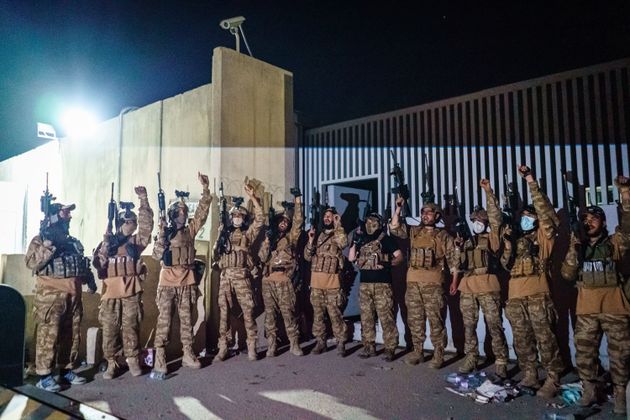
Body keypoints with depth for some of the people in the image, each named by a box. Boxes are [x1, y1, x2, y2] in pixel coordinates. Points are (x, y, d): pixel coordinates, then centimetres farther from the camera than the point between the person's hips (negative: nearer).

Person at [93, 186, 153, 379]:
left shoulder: (137, 241, 6)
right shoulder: (108, 240, 8)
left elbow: (146, 224, -9)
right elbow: (98, 263, 0)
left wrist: (144, 201, -17)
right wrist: (106, 243, -11)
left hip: (131, 292, -1)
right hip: (111, 291, 1)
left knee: (131, 328, 5)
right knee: (109, 329, 7)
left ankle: (133, 360, 17)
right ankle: (111, 362, 20)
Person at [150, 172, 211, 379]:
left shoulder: (191, 230, 9)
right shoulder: (165, 231, 2)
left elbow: (203, 210, 1)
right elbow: (157, 254, -8)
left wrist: (205, 187, -7)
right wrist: (162, 232, -15)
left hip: (187, 281, 3)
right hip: (168, 281, -3)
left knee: (187, 320, 11)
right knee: (164, 321, -2)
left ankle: (188, 355, 21)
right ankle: (159, 362, 1)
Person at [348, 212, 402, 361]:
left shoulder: (386, 239, 1)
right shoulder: (362, 240, 15)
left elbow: (400, 256, -3)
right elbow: (351, 258, 11)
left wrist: (388, 263, -20)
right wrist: (355, 242, 0)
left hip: (382, 283, -5)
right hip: (364, 284, 5)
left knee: (386, 317, -4)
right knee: (366, 317, 9)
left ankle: (390, 349, 4)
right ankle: (369, 347, 19)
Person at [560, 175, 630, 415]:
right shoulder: (579, 246, 12)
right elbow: (568, 274, 3)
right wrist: (574, 248, -8)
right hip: (586, 310, 3)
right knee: (584, 353, 7)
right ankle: (589, 390, 21)